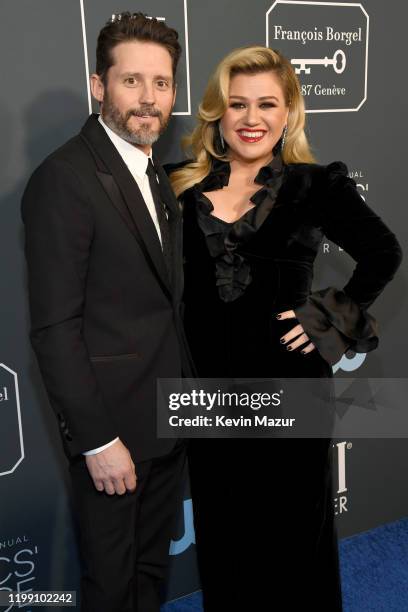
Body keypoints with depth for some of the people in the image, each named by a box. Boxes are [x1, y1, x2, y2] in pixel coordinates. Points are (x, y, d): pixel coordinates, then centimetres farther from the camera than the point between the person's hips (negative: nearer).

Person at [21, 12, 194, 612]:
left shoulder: (156, 174, 9)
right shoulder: (64, 179, -18)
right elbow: (54, 327, -19)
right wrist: (97, 439, -18)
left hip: (168, 415, 7)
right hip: (111, 424, -7)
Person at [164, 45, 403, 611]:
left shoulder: (317, 184, -4)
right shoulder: (184, 186, 2)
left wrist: (330, 320, -7)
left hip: (288, 381, -2)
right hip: (207, 383, 3)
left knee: (292, 526, 15)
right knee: (222, 527, 19)